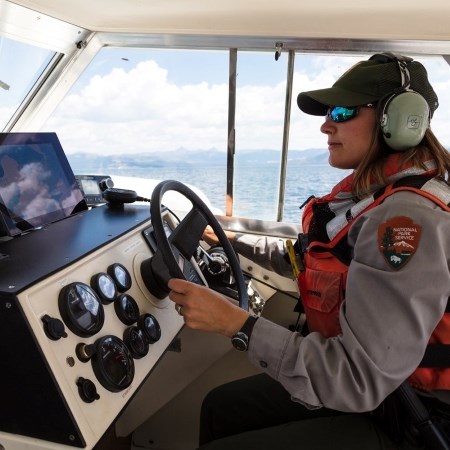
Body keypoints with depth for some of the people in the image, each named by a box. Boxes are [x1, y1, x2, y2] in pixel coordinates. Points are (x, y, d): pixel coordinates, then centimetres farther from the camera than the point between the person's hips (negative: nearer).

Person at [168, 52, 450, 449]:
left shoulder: (408, 216, -29)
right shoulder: (376, 197, 2)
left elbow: (361, 378, -31)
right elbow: (312, 259, 15)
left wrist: (239, 324, -32)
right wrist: (229, 239, 18)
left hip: (397, 418, -8)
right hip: (375, 382, 8)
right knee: (220, 406, 14)